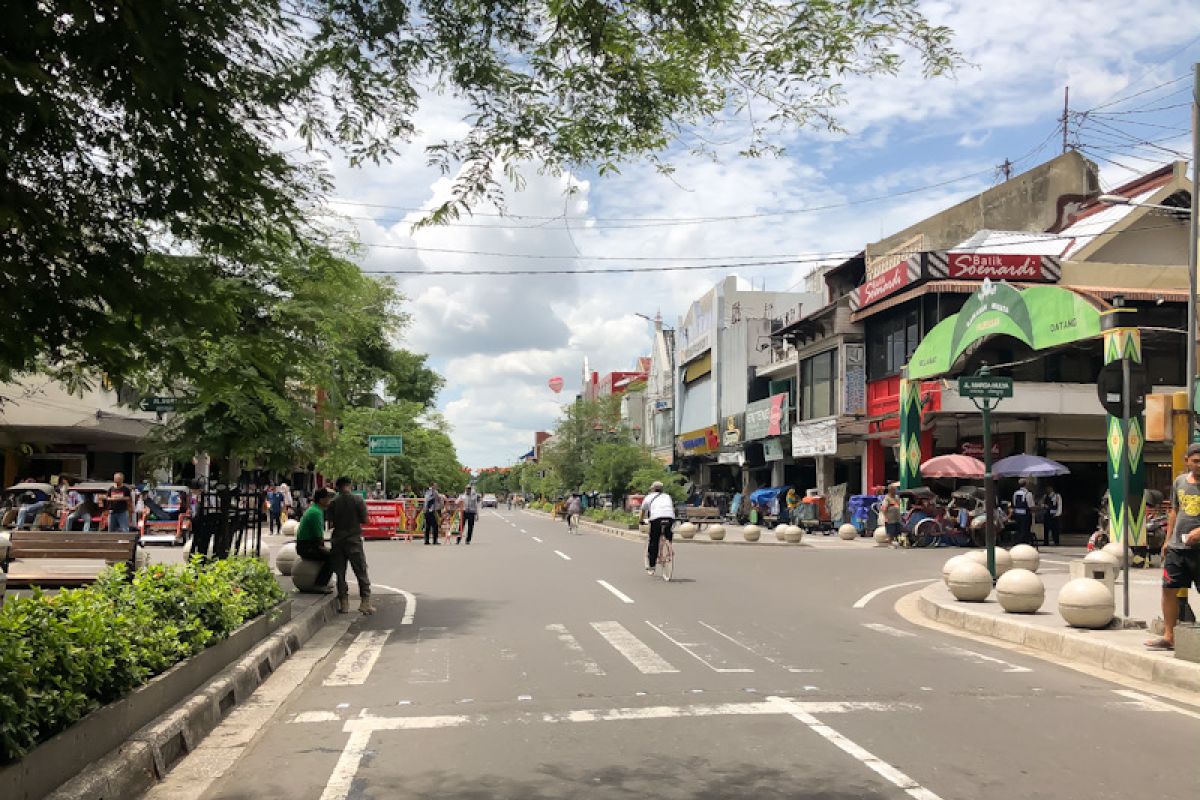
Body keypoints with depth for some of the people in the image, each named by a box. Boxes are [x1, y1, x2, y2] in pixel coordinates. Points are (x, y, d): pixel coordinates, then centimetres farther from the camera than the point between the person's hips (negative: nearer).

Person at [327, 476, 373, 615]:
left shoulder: (333, 502, -3)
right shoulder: (358, 500, -7)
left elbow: (330, 522, -1)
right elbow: (365, 520, -5)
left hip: (338, 540, 2)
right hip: (354, 540, -2)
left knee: (340, 573, 9)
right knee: (361, 572, 5)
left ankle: (344, 604, 9)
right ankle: (365, 602, 1)